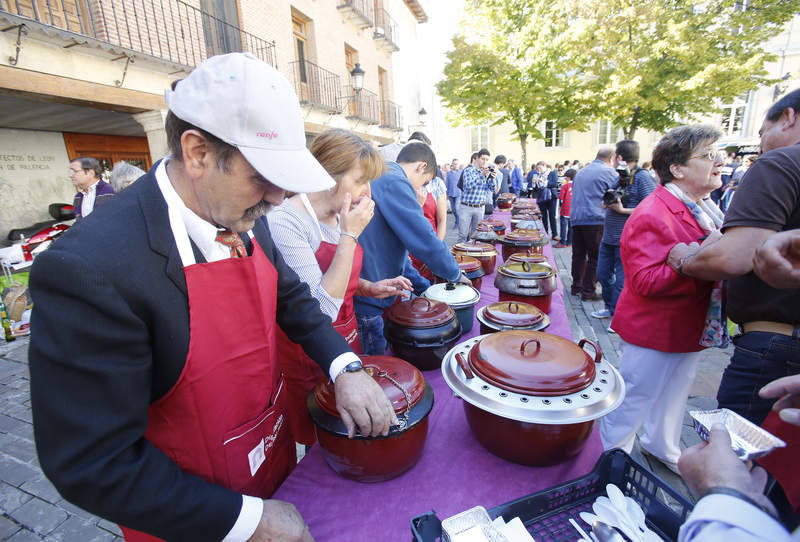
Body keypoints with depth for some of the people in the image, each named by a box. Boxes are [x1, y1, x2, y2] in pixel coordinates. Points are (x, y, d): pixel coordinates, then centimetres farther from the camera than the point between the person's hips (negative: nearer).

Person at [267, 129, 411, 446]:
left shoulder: (338, 216, 0)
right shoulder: (284, 221, -25)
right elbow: (322, 310, -29)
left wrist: (369, 287, -3)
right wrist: (350, 235, -28)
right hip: (308, 357, -7)